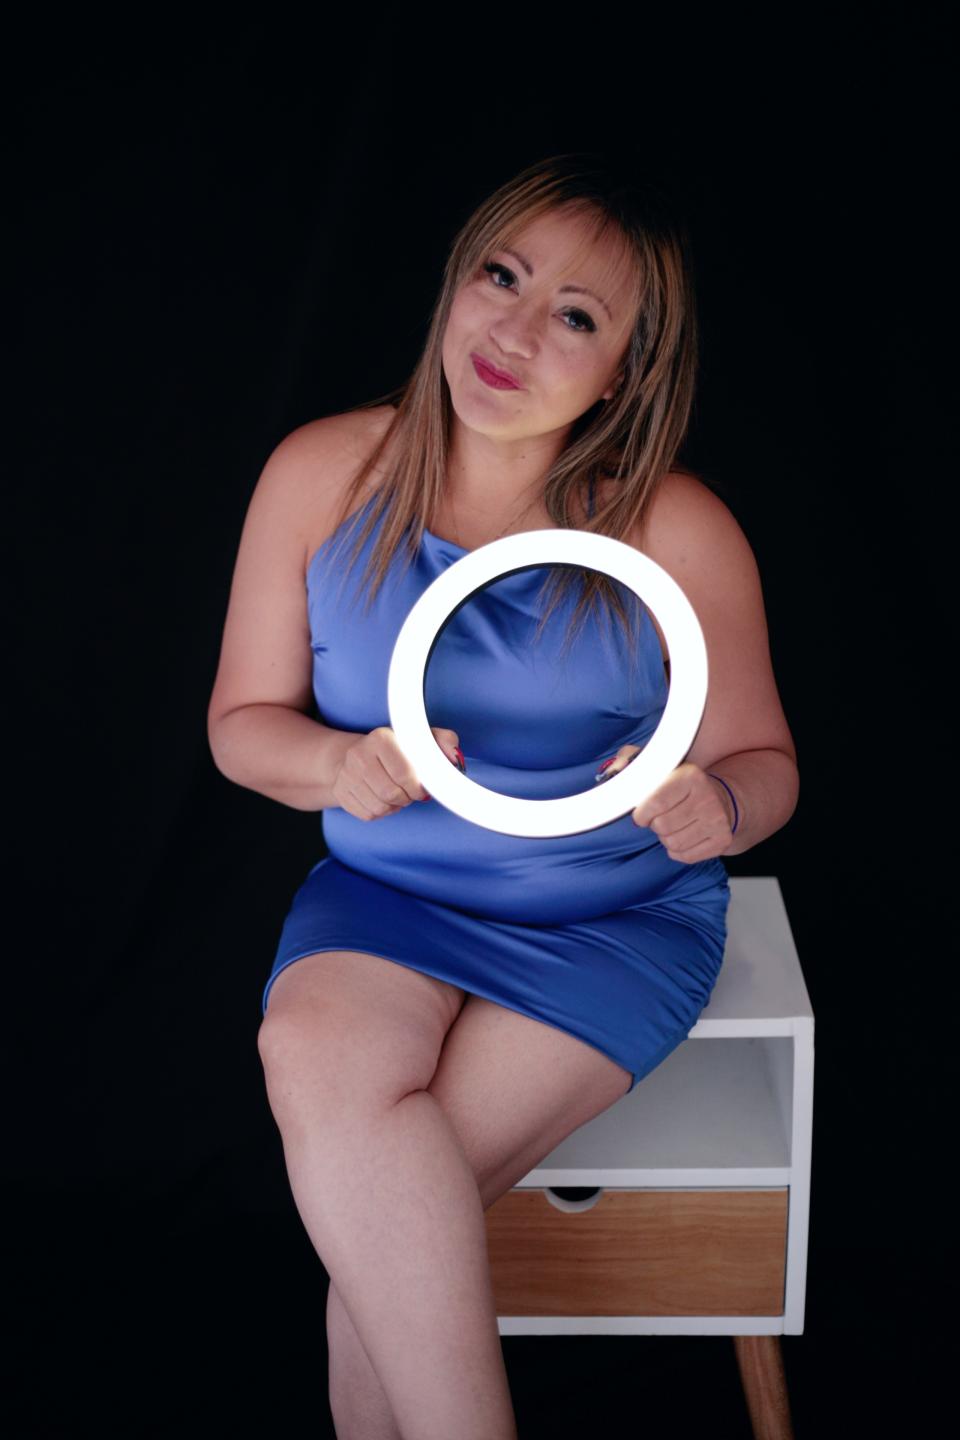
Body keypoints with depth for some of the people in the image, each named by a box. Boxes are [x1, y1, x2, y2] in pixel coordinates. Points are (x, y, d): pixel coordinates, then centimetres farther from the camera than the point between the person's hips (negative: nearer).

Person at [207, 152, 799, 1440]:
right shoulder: (324, 474, -5)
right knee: (321, 1060, -30)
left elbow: (766, 763, -2)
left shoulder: (678, 533, -11)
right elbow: (242, 722, 2)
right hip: (384, 893, 3)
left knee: (377, 1199, -22)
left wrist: (718, 807, -26)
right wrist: (340, 764, -20)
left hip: (615, 916, -2)